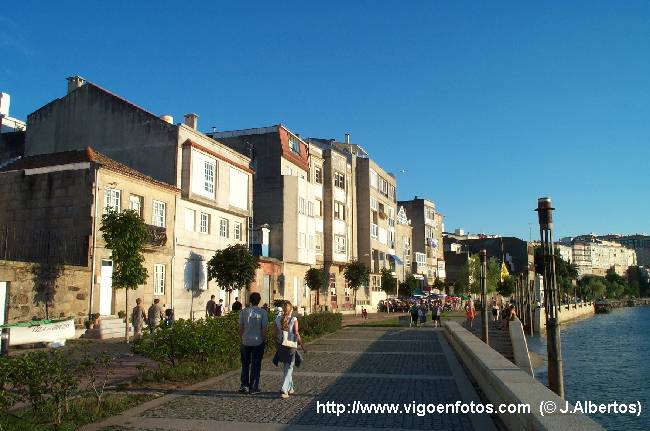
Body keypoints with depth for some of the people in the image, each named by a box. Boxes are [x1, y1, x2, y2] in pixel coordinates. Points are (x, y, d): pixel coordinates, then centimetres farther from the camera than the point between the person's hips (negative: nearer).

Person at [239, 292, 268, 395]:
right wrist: (264, 340, 5)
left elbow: (241, 328, 1)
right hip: (258, 342, -2)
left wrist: (241, 340, 12)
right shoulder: (262, 312, -8)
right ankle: (253, 388, 11)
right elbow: (264, 329, -7)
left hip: (245, 341, 2)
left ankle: (244, 385, 15)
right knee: (256, 365, 8)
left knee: (245, 364, 17)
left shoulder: (244, 312, -2)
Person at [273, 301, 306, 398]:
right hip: (291, 346, -4)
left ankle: (290, 388, 33)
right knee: (288, 369, 4)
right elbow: (296, 334, -11)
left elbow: (275, 333, 2)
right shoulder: (294, 320, -11)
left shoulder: (277, 319, -1)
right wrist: (302, 345, -1)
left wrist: (277, 346, 13)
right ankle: (284, 390, -7)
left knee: (287, 367, 21)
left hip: (281, 346, 4)